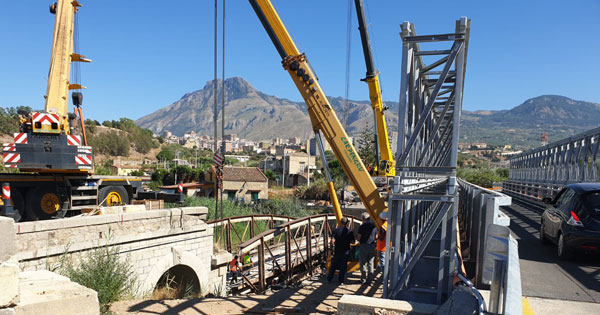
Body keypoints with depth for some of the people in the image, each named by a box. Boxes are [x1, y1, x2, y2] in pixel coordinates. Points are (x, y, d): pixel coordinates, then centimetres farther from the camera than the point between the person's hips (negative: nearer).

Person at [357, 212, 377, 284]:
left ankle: (363, 279, 9)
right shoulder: (374, 226, 4)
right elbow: (376, 237, 8)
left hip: (363, 246, -5)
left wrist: (360, 240, 13)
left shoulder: (362, 226, -11)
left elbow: (359, 238, -9)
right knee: (371, 263, 11)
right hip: (372, 246, 5)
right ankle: (369, 279, 17)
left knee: (363, 263, 4)